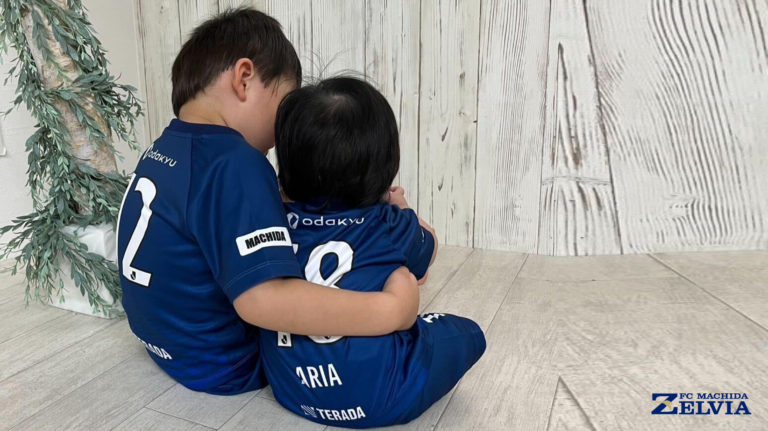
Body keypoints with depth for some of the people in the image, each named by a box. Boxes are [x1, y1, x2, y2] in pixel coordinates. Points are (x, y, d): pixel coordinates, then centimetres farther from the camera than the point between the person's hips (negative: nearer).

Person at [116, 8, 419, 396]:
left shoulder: (164, 148, 0)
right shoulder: (234, 165, -30)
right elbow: (261, 298, -41)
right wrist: (390, 309, -35)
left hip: (172, 341, 9)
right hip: (223, 366, -9)